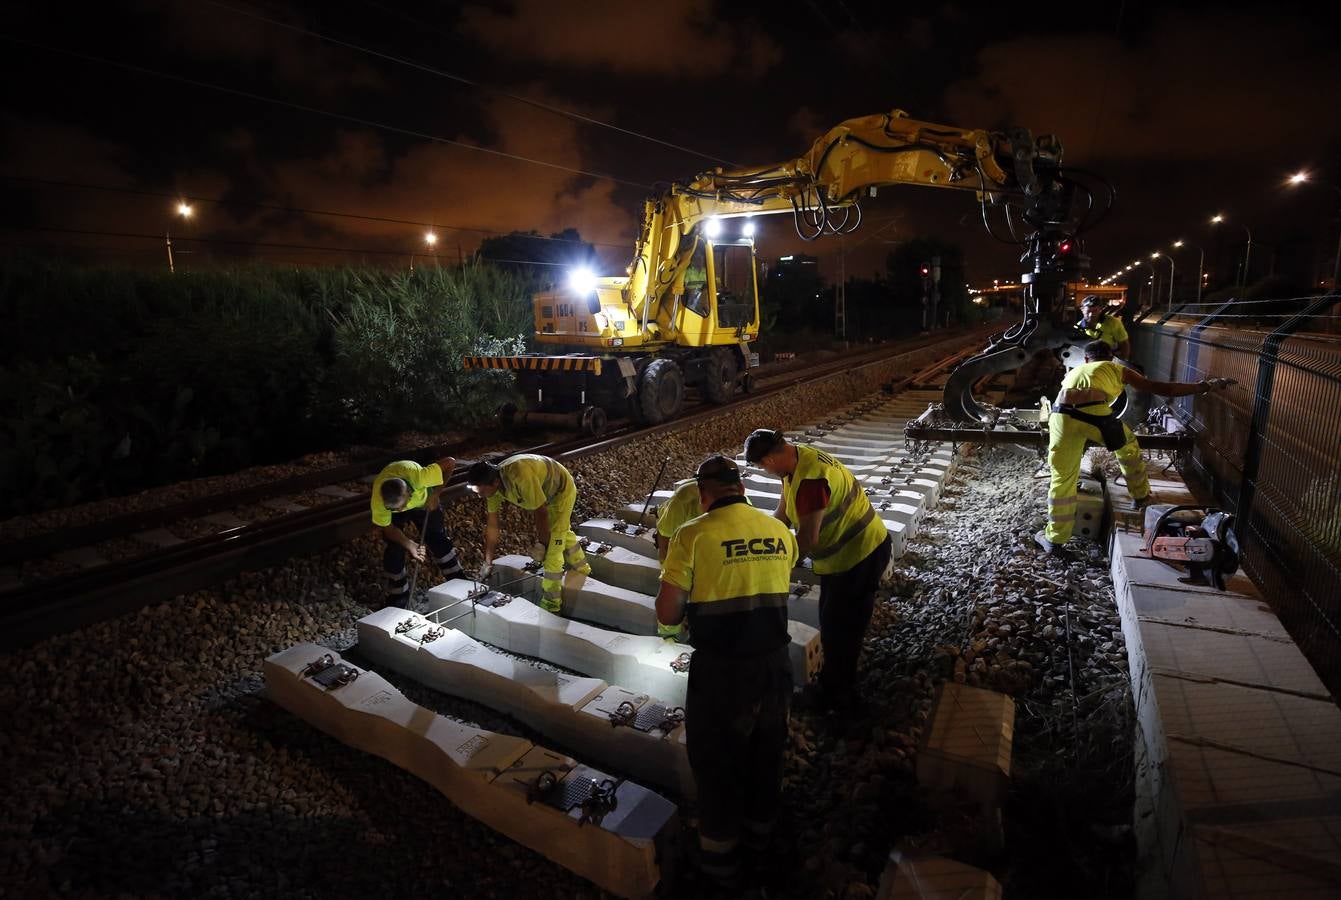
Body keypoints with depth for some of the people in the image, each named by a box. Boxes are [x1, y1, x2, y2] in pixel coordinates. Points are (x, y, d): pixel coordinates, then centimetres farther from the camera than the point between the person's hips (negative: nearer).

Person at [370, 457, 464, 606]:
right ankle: (397, 599, 8)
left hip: (423, 500, 0)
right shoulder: (378, 500, -39)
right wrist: (410, 545, -33)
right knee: (395, 549, -9)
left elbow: (450, 462, -35)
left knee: (438, 539, 1)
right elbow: (387, 527, -22)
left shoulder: (419, 476, -47)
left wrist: (435, 494, -32)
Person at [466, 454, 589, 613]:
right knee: (563, 531, 28)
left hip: (562, 491, -8)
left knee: (553, 542, -12)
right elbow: (492, 525, -10)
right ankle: (581, 568, 53)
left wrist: (541, 544, -20)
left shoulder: (520, 477, -44)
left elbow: (541, 512, -33)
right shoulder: (492, 483, -19)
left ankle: (551, 603, -1)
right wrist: (488, 563, -4)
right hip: (543, 492, 8)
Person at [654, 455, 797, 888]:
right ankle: (760, 831, 48)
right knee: (767, 751, 25)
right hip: (774, 662, 5)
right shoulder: (780, 531, -1)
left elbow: (667, 615, -12)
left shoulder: (692, 536, -15)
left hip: (721, 670, -4)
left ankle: (720, 851, 36)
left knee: (716, 758, 18)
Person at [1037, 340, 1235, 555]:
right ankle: (1140, 495, 48)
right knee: (1128, 445, 33)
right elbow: (1162, 388, 26)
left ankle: (1054, 539, 18)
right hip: (1094, 413, -1)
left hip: (1062, 415, 2)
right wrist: (1204, 386, 34)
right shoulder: (1117, 369, 29)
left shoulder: (1074, 371, 39)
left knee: (1062, 479, 13)